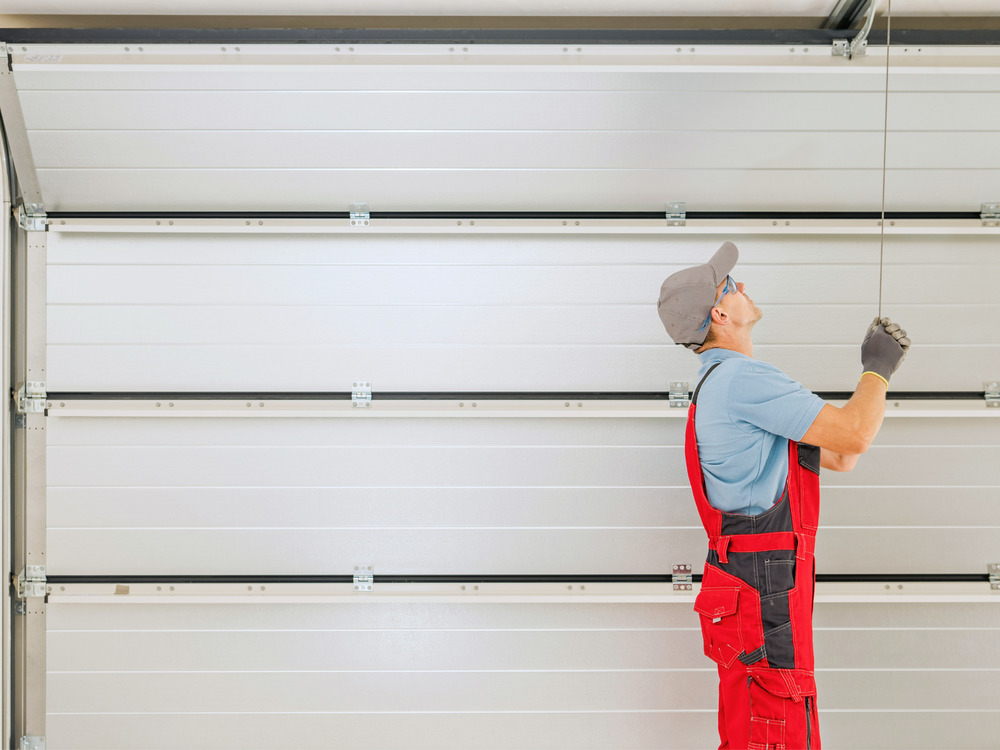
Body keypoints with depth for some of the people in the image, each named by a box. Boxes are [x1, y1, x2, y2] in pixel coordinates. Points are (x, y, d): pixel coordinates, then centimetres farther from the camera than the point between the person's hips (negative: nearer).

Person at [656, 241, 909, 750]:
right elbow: (854, 436, -17)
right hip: (763, 593, -10)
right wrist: (877, 370, 1)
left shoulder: (723, 383, 18)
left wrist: (878, 369, 15)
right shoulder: (741, 376, -16)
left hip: (744, 586, 10)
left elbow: (838, 457, 19)